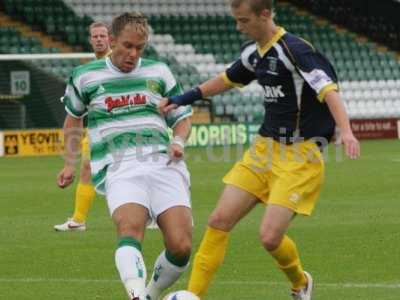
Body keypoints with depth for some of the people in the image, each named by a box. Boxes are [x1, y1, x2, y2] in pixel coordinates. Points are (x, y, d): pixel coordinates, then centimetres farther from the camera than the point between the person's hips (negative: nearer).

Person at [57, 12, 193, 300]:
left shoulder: (159, 72, 14)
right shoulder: (85, 77, 11)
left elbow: (182, 117, 23)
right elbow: (73, 117, 29)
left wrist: (178, 142, 1)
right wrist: (69, 164, 26)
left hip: (163, 164, 2)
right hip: (119, 169, -2)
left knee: (181, 247, -13)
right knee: (130, 230, -32)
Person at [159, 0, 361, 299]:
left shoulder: (295, 50, -18)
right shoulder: (253, 52, 8)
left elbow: (328, 89, -27)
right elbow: (227, 79, 28)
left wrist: (346, 132, -42)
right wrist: (184, 99, 24)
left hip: (300, 157, -8)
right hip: (264, 149, 8)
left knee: (270, 236, -15)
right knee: (219, 220, -1)